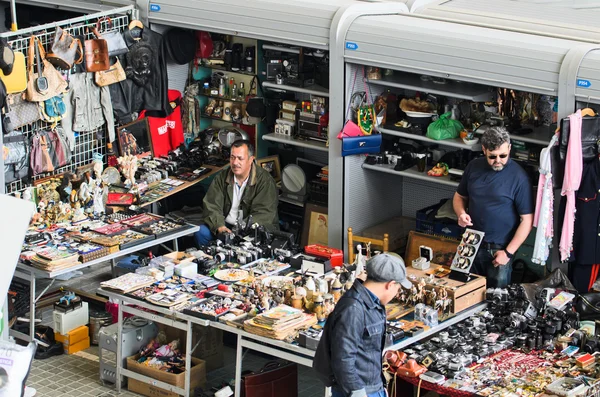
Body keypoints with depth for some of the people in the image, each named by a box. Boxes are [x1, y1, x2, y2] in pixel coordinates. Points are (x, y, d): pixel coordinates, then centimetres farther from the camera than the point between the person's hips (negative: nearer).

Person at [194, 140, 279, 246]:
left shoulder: (265, 180, -12)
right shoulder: (222, 178, 3)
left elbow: (262, 214, -20)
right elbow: (211, 206, -3)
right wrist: (220, 227, -24)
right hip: (227, 226, 4)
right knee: (200, 232, -18)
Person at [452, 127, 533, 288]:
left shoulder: (518, 177, -14)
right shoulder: (474, 167, 0)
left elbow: (527, 220, -12)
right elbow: (459, 196, 15)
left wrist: (508, 252, -14)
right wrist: (461, 213, -7)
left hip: (498, 250, -4)